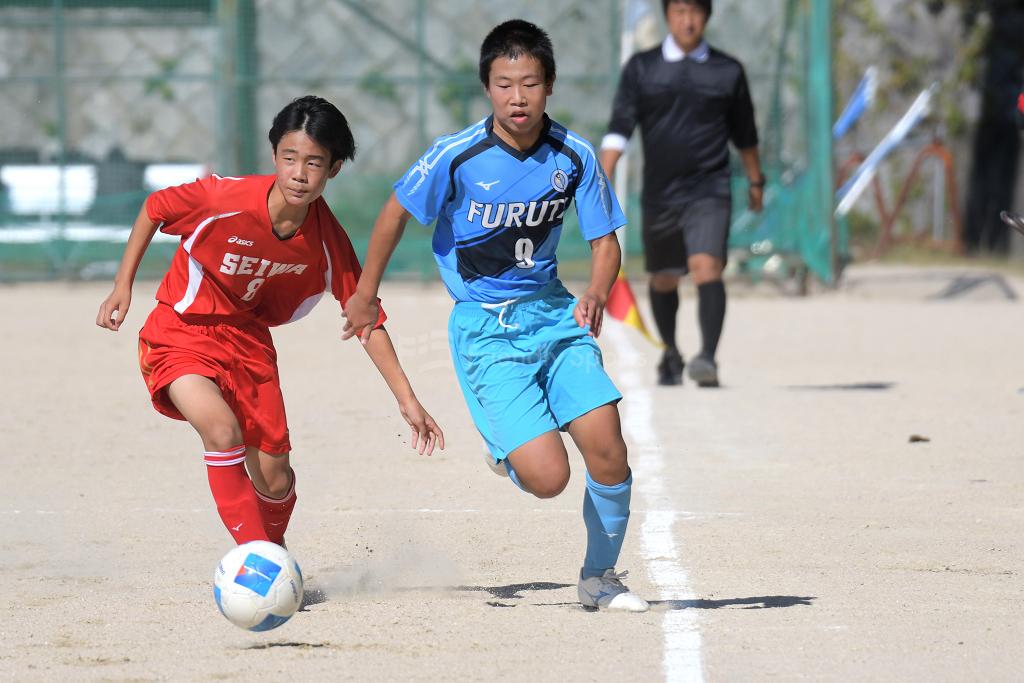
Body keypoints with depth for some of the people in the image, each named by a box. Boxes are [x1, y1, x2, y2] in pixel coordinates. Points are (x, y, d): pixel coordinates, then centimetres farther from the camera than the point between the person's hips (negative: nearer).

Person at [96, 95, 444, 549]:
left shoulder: (327, 240, -13)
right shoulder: (224, 199, -25)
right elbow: (154, 209, -5)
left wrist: (407, 400, -3)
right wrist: (123, 286, -5)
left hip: (248, 342, 4)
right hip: (179, 337, -4)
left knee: (275, 481, 3)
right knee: (223, 431, -31)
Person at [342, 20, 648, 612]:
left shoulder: (574, 156, -7)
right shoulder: (458, 157, -15)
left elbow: (605, 240, 1)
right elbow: (397, 213, 0)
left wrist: (597, 292, -21)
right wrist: (366, 294, 9)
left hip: (553, 312, 3)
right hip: (485, 329, -3)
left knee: (607, 447, -12)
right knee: (549, 479, -16)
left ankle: (601, 576, 14)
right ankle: (509, 450, 23)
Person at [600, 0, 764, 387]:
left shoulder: (728, 72, 4)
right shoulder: (641, 69, 2)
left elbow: (744, 134, 16)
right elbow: (620, 126, -5)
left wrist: (756, 181, 24)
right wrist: (603, 180, -18)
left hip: (709, 192, -2)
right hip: (659, 192, 2)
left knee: (707, 266, -22)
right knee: (663, 280, 15)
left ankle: (708, 358, -31)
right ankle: (670, 355, 38)